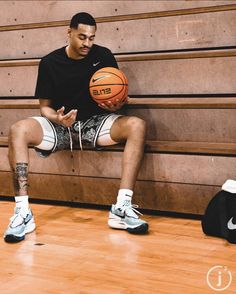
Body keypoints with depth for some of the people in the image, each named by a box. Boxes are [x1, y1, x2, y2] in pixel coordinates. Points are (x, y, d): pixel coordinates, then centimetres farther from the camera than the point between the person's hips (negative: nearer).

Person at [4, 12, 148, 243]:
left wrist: (117, 105, -18)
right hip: (60, 125, 0)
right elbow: (45, 107, 2)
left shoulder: (103, 56, -1)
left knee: (136, 126, -29)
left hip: (95, 122, 1)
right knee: (17, 131, -30)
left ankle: (121, 209, -33)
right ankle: (23, 212, -29)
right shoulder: (49, 62, -2)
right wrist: (57, 118, -22)